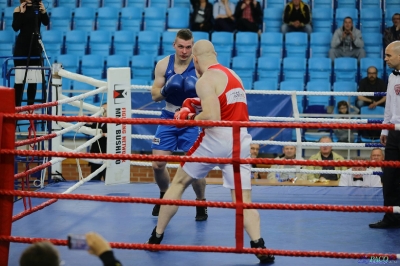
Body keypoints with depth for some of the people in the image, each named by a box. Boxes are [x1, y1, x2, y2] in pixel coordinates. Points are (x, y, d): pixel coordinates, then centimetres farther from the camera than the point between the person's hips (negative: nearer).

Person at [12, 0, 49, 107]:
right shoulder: (18, 9, -4)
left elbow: (46, 22, -8)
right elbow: (15, 27, -13)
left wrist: (44, 12, -24)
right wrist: (21, 13, -18)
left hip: (36, 46, 3)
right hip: (22, 46, -3)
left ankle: (30, 105, 11)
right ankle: (17, 106, -1)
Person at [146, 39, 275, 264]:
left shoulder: (206, 80, -7)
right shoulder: (234, 76, 18)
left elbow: (212, 117, -18)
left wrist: (189, 117, 0)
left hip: (217, 138, -5)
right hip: (241, 140, 5)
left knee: (179, 183, 15)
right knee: (243, 201, 2)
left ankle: (157, 236, 22)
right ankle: (259, 245, -20)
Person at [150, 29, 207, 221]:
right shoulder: (163, 65, -4)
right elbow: (154, 95, 1)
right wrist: (165, 90, -21)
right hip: (169, 119, 3)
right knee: (157, 163, -1)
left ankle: (201, 203, 14)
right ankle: (164, 196, 28)